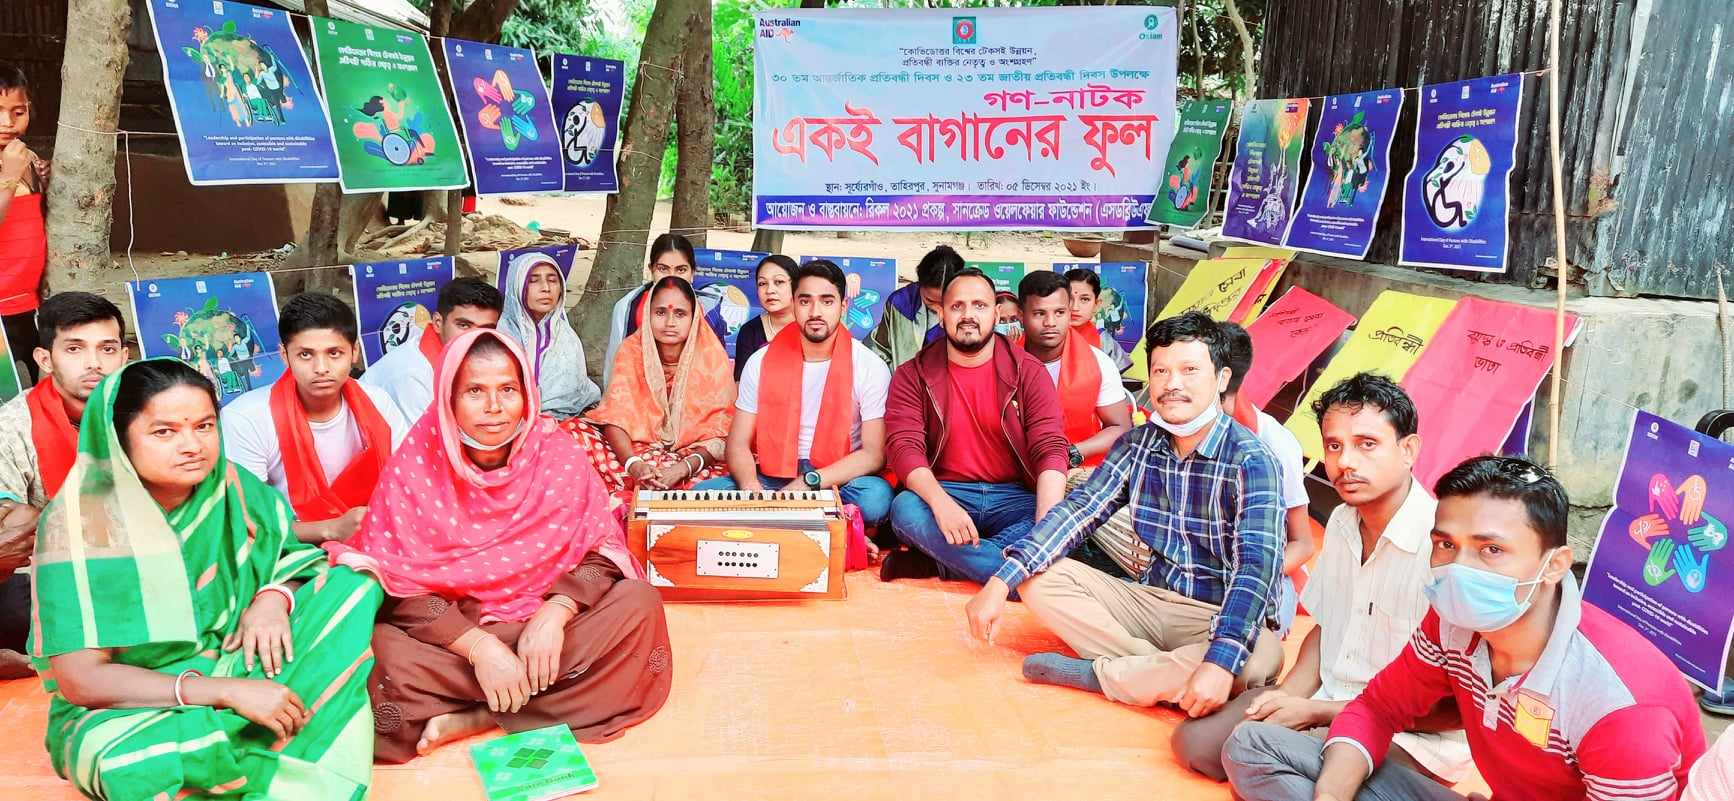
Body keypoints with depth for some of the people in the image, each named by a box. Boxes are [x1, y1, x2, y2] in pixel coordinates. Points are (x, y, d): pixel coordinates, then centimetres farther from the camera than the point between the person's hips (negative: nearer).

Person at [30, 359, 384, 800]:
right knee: (137, 761, -40)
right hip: (124, 705, -5)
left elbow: (296, 554, 6)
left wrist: (274, 597, -19)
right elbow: (80, 679, -22)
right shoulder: (80, 521, -20)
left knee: (354, 581, -9)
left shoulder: (229, 487, -8)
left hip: (234, 665, 5)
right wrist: (226, 692, -32)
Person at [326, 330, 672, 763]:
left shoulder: (556, 451, -8)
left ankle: (474, 719, -19)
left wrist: (555, 613, -24)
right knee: (384, 656, -31)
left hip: (543, 622, 2)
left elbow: (601, 548, -5)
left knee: (639, 604, -23)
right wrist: (479, 647, -25)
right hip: (450, 634, -1)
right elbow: (399, 583, -13)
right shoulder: (417, 463, -11)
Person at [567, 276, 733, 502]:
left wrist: (683, 468, -28)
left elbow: (719, 433, -9)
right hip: (634, 449, 2)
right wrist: (634, 465, -29)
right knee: (572, 431, -23)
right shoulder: (631, 350, -1)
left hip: (692, 456, -1)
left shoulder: (712, 358, -6)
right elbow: (616, 417, -9)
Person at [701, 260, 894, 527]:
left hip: (838, 479, -1)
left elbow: (874, 454, -9)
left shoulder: (870, 367, -4)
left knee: (877, 497, -35)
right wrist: (751, 486, -22)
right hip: (773, 475, 1)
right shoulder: (762, 362, 3)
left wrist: (808, 483, -22)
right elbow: (738, 444, 2)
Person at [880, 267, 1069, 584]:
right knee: (905, 509, -34)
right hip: (941, 493, 0)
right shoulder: (913, 375, 3)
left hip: (1015, 497, 1)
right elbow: (904, 447, -10)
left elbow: (1050, 448, -7)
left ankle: (941, 563, -26)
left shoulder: (1028, 371, 2)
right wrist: (941, 502, -31)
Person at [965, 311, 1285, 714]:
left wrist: (1220, 662, -43)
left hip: (1222, 616, -5)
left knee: (1256, 660, -38)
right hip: (1151, 599, 5)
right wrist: (1000, 582, -20)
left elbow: (1257, 565, -27)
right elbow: (1078, 510, -6)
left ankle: (1097, 673, -19)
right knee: (1038, 578, -10)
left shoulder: (1250, 461, -16)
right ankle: (1168, 673, -18)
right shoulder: (1137, 444, 1)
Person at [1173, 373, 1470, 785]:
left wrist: (1314, 712, -16)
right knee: (1194, 741, -6)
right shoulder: (1342, 522, 3)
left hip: (1411, 735, -7)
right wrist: (1287, 698, -3)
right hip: (1326, 701, 7)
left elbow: (1453, 708, -20)